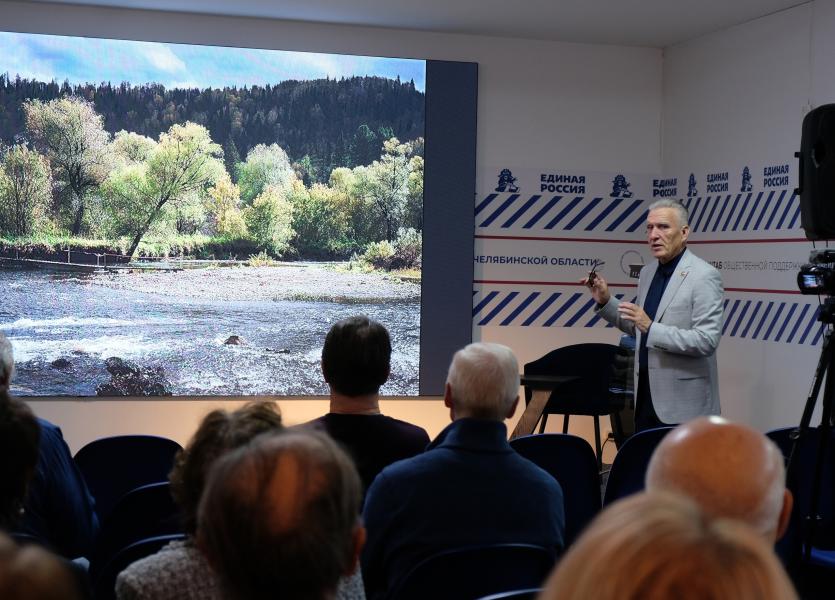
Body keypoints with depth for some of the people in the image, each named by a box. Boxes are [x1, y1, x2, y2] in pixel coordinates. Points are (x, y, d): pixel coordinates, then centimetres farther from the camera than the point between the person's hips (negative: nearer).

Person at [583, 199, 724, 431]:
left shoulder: (704, 276, -13)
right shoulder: (648, 272, 11)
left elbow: (707, 341, -20)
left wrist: (651, 328, -26)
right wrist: (605, 301, 7)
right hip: (646, 395, 7)